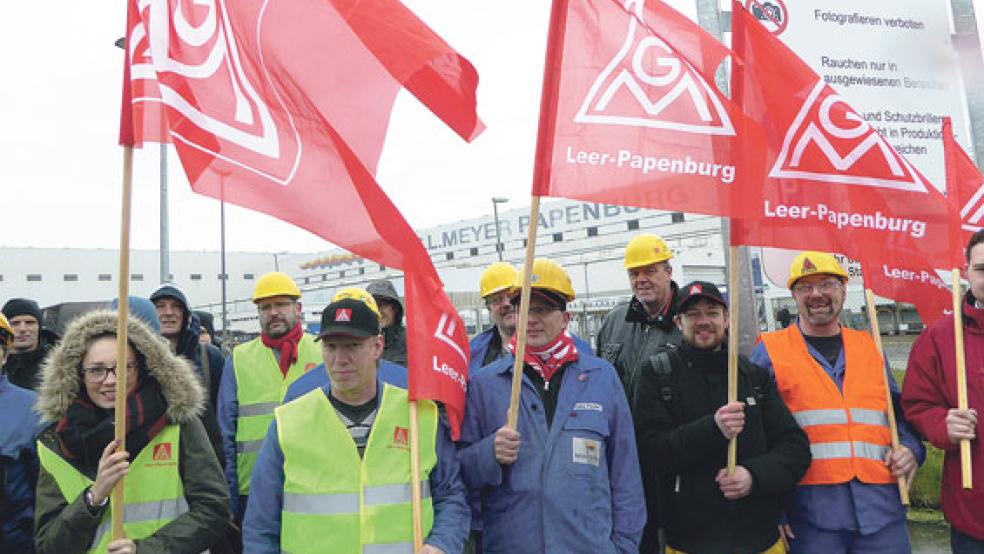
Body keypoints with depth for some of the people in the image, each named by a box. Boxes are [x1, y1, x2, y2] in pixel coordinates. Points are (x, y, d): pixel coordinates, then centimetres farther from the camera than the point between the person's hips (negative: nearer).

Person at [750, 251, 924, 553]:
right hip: (810, 510, -3)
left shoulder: (869, 347, 16)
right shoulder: (771, 351, 3)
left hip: (880, 507, 4)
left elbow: (900, 411, 25)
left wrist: (910, 447, 3)